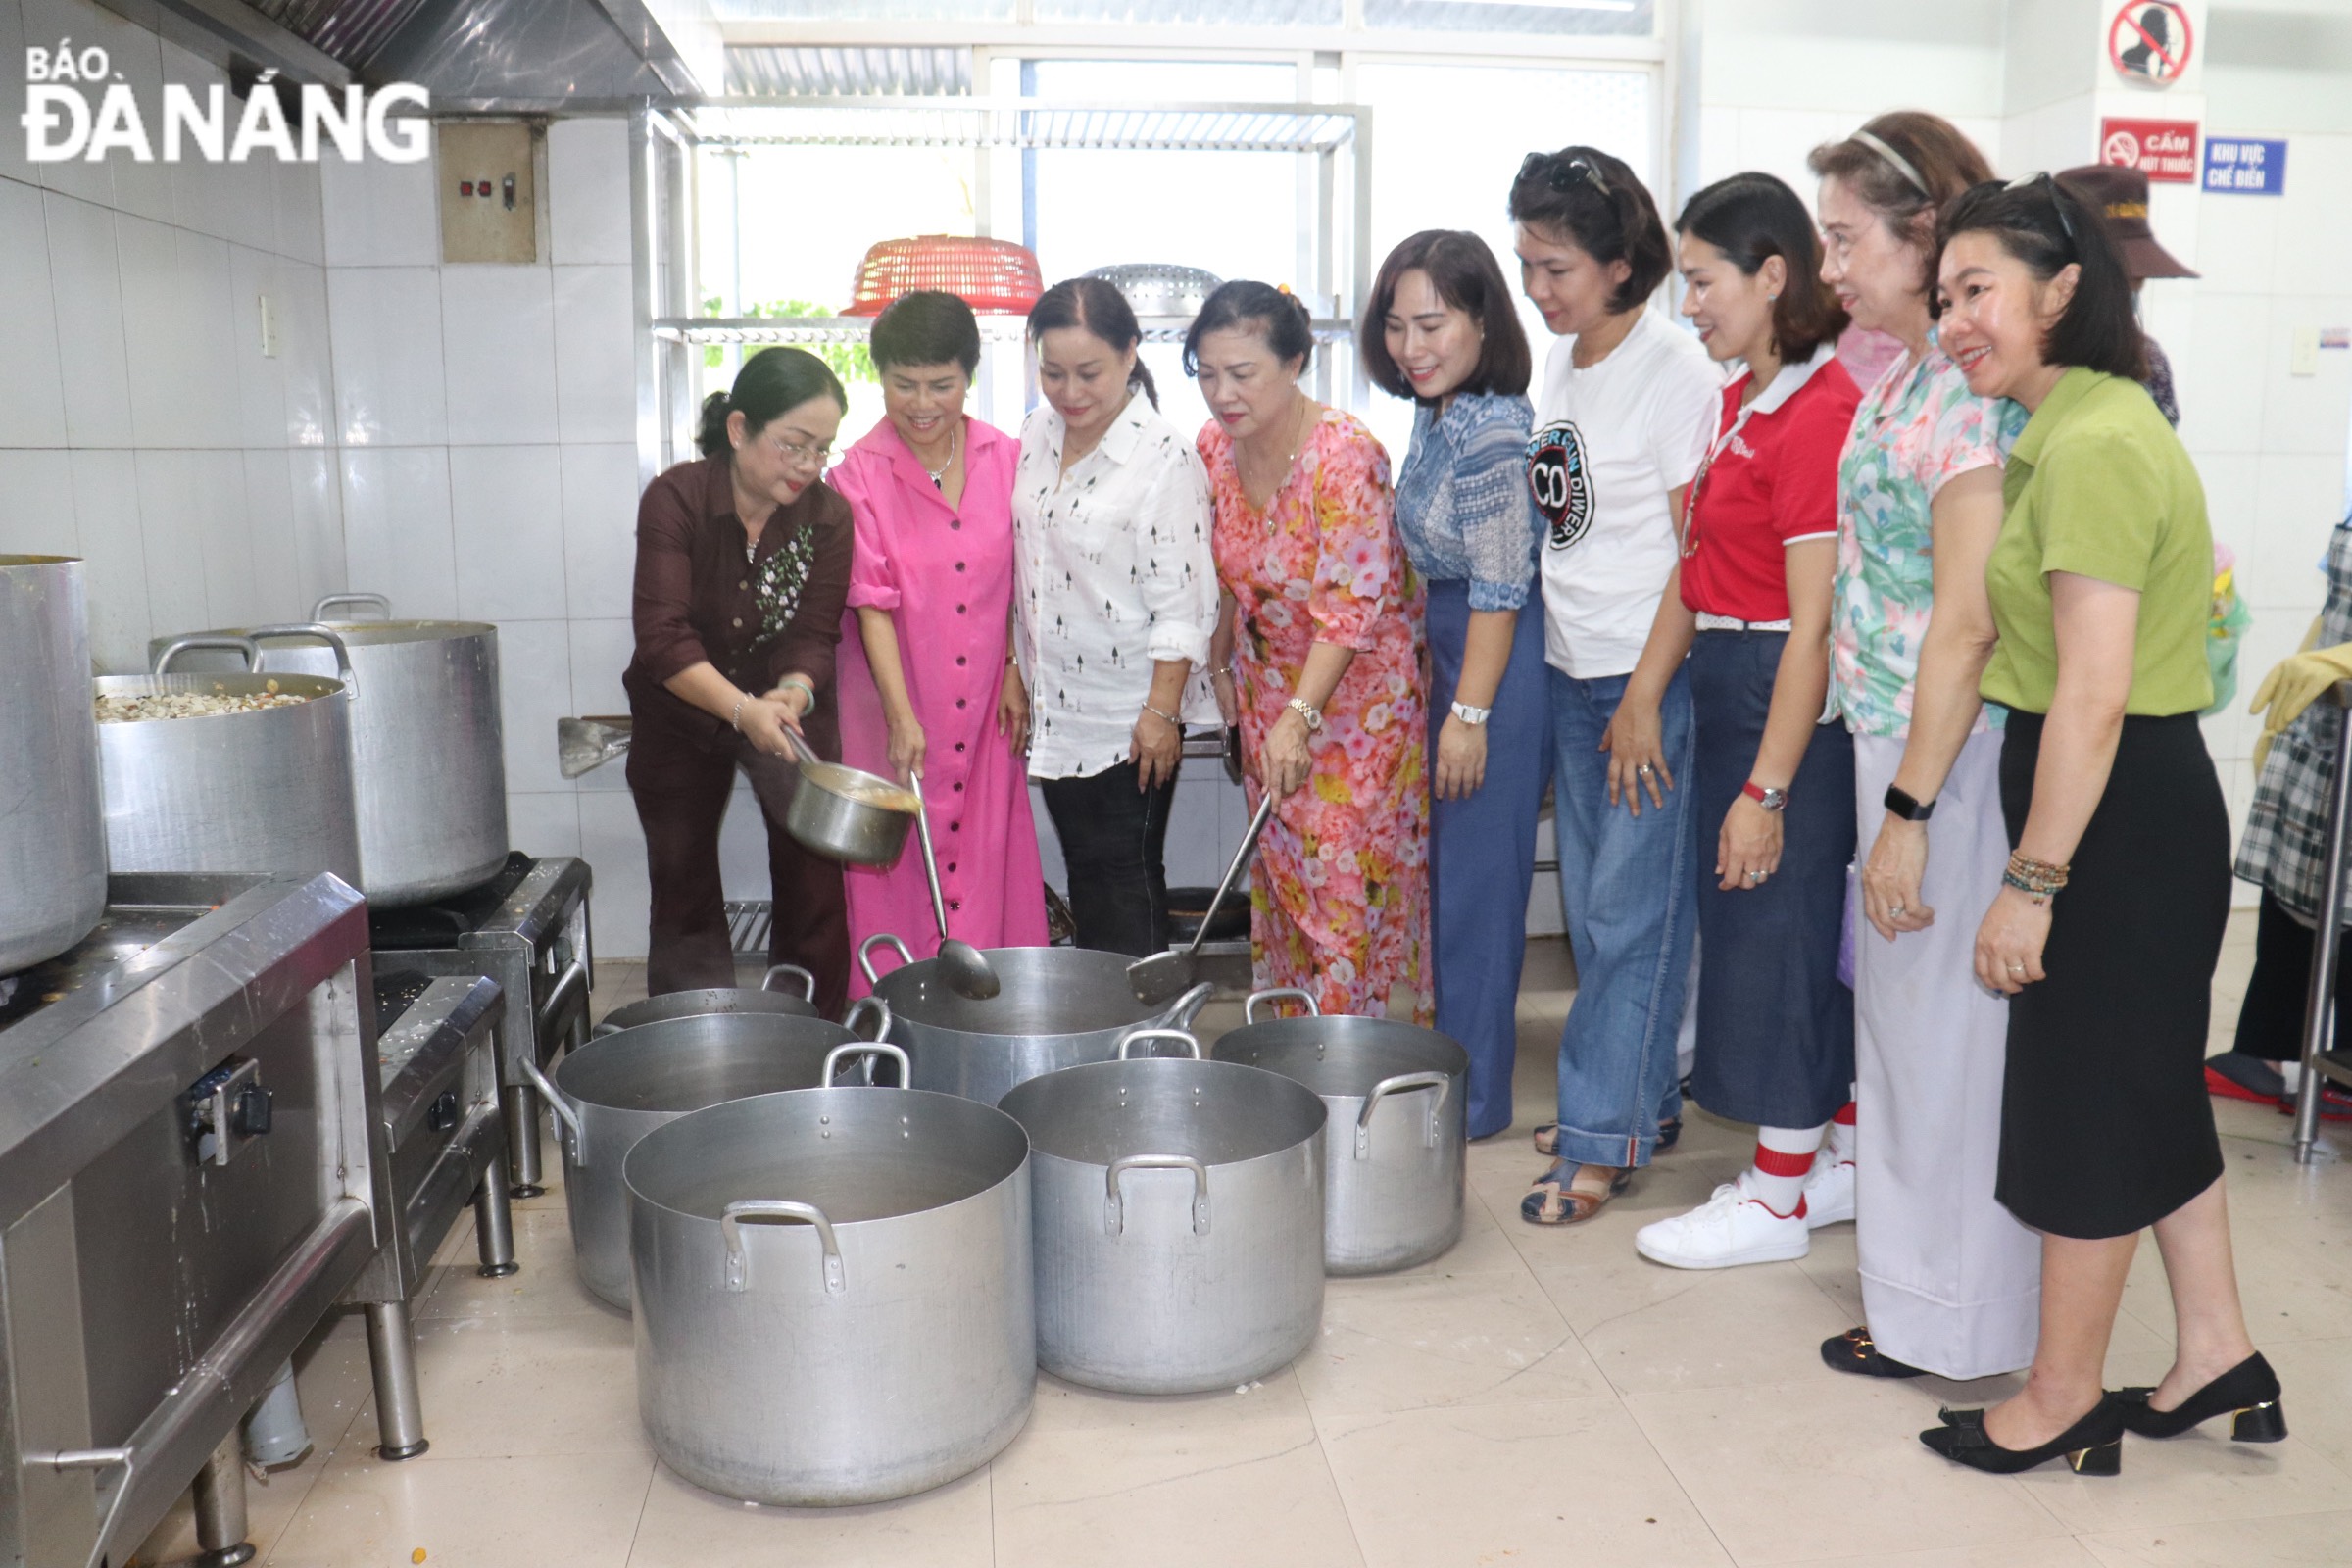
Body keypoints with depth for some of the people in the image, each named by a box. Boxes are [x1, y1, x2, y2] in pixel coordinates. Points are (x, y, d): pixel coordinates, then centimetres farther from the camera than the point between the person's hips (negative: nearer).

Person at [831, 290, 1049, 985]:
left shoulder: (1004, 460, 3)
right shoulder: (859, 474, -5)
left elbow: (1018, 580, 9)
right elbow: (872, 603, -11)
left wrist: (1016, 673, -1)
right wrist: (902, 716, -18)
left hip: (984, 704, 3)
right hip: (895, 703, -2)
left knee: (985, 859, 6)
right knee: (900, 866, 2)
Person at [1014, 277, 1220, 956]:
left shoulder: (1164, 457, -15)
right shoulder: (1039, 433, 5)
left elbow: (1182, 601, -16)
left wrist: (1161, 712, -17)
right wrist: (1016, 676, 14)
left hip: (1129, 714, -7)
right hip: (1057, 705, 7)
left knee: (1125, 880, 0)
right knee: (1083, 875, 14)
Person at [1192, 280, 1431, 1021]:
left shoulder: (1345, 455, -23)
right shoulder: (1214, 449, -2)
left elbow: (1352, 606, -27)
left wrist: (1300, 716, -34)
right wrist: (1222, 668, 12)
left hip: (1358, 695, -6)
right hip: (1268, 689, 6)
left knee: (1354, 881, -4)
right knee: (1281, 877, 12)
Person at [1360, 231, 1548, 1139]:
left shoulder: (1493, 432, -20)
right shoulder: (1436, 413, 9)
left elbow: (1499, 589, -21)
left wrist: (1468, 713, -19)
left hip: (1497, 665, -9)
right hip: (1452, 651, 10)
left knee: (1476, 881, 1)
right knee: (1450, 869, 17)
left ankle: (1473, 1095, 15)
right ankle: (1457, 1055, 32)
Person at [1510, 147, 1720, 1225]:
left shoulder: (1673, 369, -12)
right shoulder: (1561, 361, 11)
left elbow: (1699, 551, -14)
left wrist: (1647, 695, -16)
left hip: (1652, 676, -8)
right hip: (1572, 670, 8)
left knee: (1631, 913, -2)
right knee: (1593, 905, 14)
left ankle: (1602, 1137, 7)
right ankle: (1646, 1100, 27)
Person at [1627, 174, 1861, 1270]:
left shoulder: (1818, 412, -18)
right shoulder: (1743, 398, 10)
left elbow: (1814, 623, -21)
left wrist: (1766, 787, -21)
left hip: (1789, 700, -9)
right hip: (1725, 682, 9)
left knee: (1777, 930, 1)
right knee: (1767, 931, 16)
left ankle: (1776, 1200, 17)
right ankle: (1845, 1161, 31)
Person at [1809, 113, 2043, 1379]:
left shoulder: (1967, 388, -18)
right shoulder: (1904, 376, 11)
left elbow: (1968, 622, -22)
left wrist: (1908, 810, -21)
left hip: (1946, 755, -9)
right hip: (1895, 740, 9)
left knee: (1941, 1024, 3)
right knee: (1901, 1012, 19)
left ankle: (1943, 1319, 20)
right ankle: (1910, 1260, 36)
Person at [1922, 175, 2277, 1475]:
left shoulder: (2093, 451, -20)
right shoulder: (2082, 427, 12)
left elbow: (2093, 694, -25)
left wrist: (2030, 880, -22)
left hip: (2118, 816, -10)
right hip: (2153, 801, 10)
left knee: (2082, 1094, 4)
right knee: (2152, 1084, 19)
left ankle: (2063, 1399, 21)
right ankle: (2215, 1351, 34)